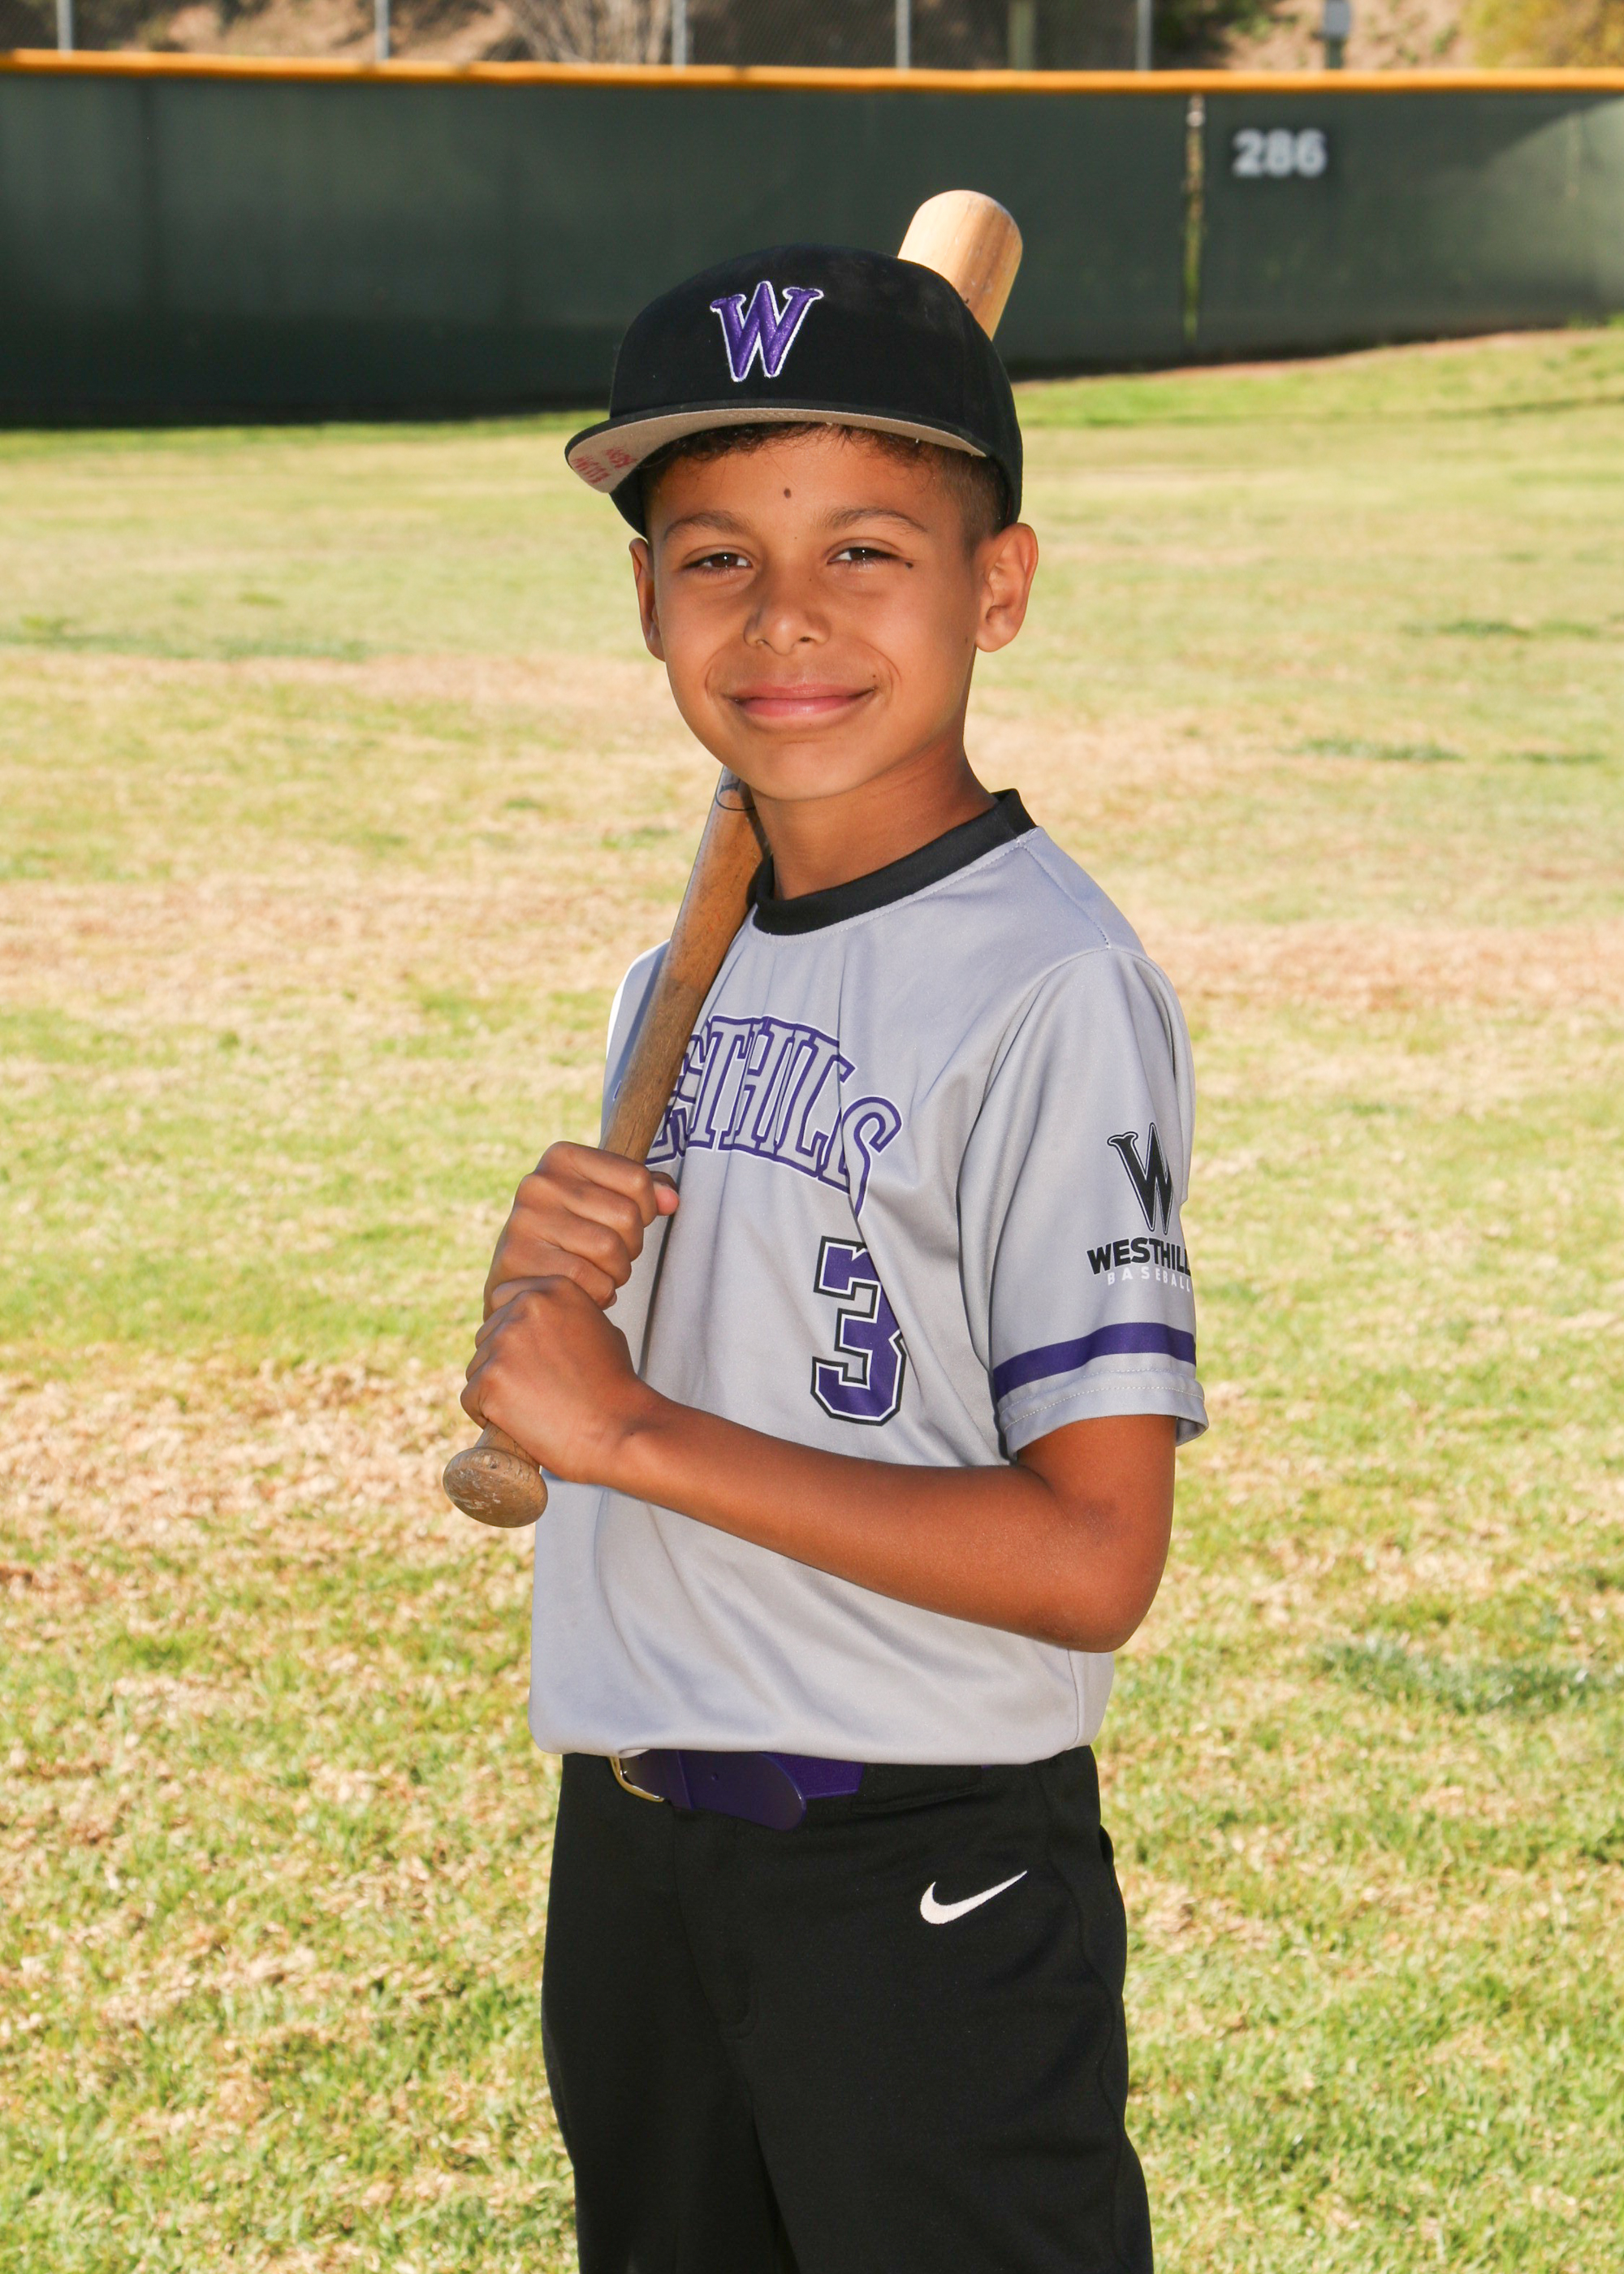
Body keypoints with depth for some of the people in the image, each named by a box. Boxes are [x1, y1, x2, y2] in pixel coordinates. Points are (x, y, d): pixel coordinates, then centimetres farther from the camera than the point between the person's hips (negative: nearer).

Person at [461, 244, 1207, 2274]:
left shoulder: (1053, 991, -16)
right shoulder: (678, 977, 8)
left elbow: (1090, 1558, -22)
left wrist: (636, 1428, -19)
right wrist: (545, 1304, -6)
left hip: (924, 1882, -8)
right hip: (628, 1863, 8)